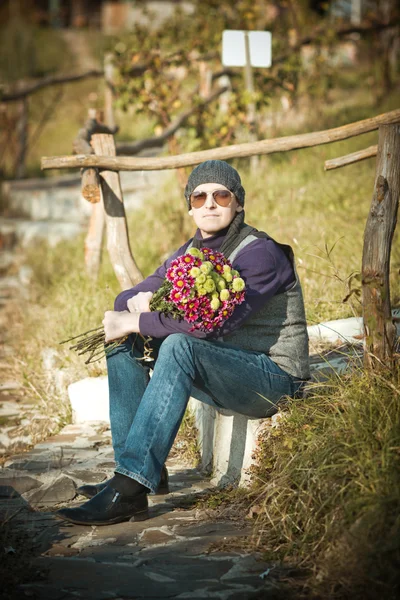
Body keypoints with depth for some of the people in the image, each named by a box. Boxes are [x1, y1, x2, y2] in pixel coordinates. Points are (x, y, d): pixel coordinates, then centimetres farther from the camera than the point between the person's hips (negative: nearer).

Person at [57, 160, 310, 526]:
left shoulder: (260, 253, -16)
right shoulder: (189, 255, 10)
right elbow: (125, 301, 11)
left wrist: (134, 322, -23)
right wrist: (138, 302, -16)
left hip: (274, 376, -8)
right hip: (220, 372, 8)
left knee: (179, 346, -33)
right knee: (125, 347, -3)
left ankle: (129, 488, -37)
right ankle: (145, 474, -11)